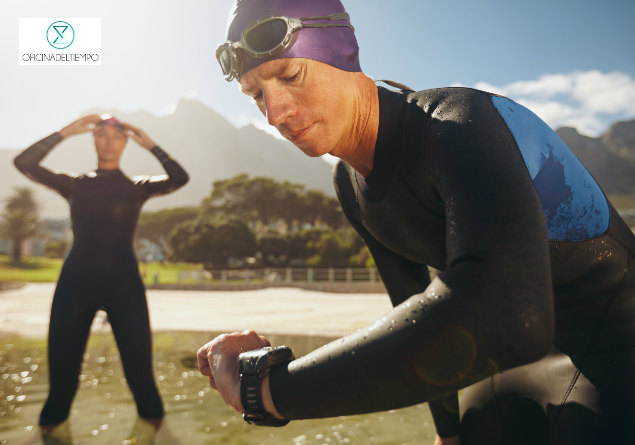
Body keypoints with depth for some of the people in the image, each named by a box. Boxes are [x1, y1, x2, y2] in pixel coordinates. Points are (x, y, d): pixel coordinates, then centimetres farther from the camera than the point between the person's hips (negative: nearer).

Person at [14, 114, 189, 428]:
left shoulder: (137, 187, 9)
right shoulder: (74, 184, 12)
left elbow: (179, 178, -6)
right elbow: (24, 163, 2)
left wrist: (149, 145, -6)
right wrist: (65, 133, -1)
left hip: (124, 283, -1)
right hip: (76, 281, 1)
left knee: (138, 363, -3)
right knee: (62, 363, 6)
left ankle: (152, 418, 11)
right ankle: (52, 420, 24)